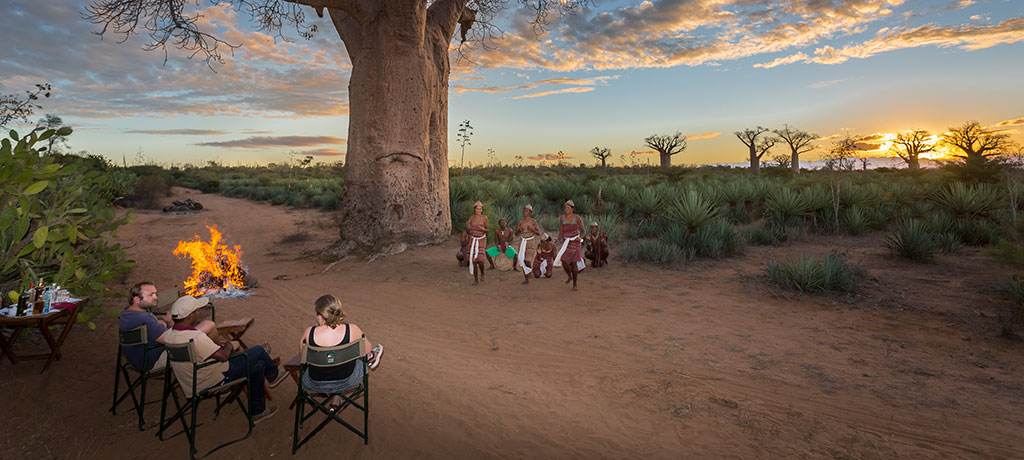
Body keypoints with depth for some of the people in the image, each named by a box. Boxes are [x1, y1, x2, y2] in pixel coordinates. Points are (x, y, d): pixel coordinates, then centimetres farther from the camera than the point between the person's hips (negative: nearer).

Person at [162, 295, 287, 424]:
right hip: (216, 380, -9)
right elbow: (223, 356, -25)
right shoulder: (196, 337, -33)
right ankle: (273, 375, 28)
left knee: (259, 366, 18)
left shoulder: (168, 335, -4)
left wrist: (214, 344, 9)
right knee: (258, 351, 3)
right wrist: (228, 346, -5)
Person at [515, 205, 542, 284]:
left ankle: (531, 268, 25)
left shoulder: (533, 221, -4)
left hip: (530, 242, -4)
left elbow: (538, 233, -3)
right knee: (522, 261, -1)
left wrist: (532, 229, -20)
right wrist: (518, 229, -13)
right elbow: (516, 233, 8)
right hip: (522, 242, 4)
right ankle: (526, 279, 11)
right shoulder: (521, 222, 6)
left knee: (527, 262, -13)